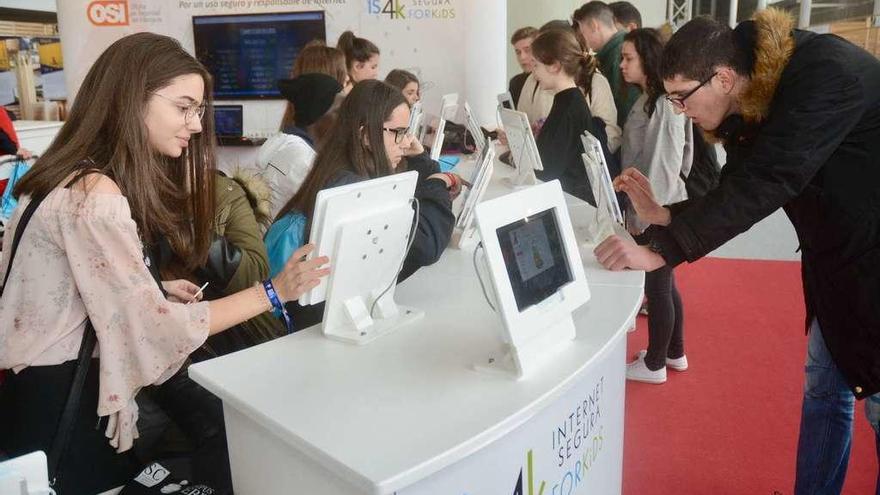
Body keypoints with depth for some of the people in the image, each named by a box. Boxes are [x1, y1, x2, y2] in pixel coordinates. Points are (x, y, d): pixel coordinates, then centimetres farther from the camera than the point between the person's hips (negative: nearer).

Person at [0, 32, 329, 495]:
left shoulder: (82, 176, 5)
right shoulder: (95, 197, -27)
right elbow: (161, 330, -27)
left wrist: (157, 288, -2)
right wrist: (273, 291, -23)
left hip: (67, 379, 9)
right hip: (58, 403, -9)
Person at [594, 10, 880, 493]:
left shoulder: (826, 72, -27)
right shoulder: (750, 100, -2)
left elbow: (764, 183, -34)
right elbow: (740, 189, 5)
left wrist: (658, 251, -34)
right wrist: (662, 215, -10)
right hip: (838, 259, 8)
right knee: (823, 388, 16)